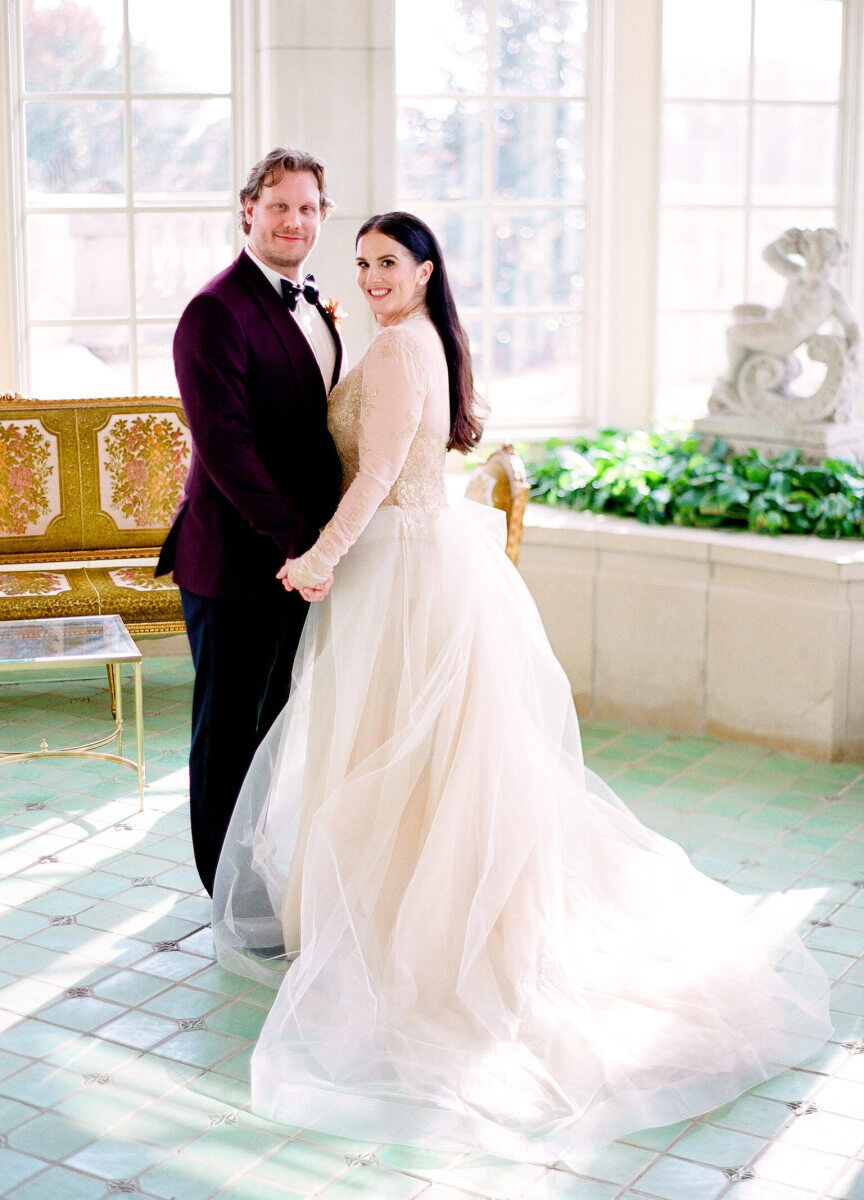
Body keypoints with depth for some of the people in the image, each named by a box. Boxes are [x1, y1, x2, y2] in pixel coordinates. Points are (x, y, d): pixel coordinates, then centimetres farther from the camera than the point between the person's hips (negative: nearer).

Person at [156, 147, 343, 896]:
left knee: (281, 717, 17)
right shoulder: (217, 312, -15)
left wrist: (316, 539, 7)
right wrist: (295, 537, -22)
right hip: (235, 559, -8)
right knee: (229, 728, 6)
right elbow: (224, 444, -21)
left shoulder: (311, 306, 13)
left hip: (298, 553, 8)